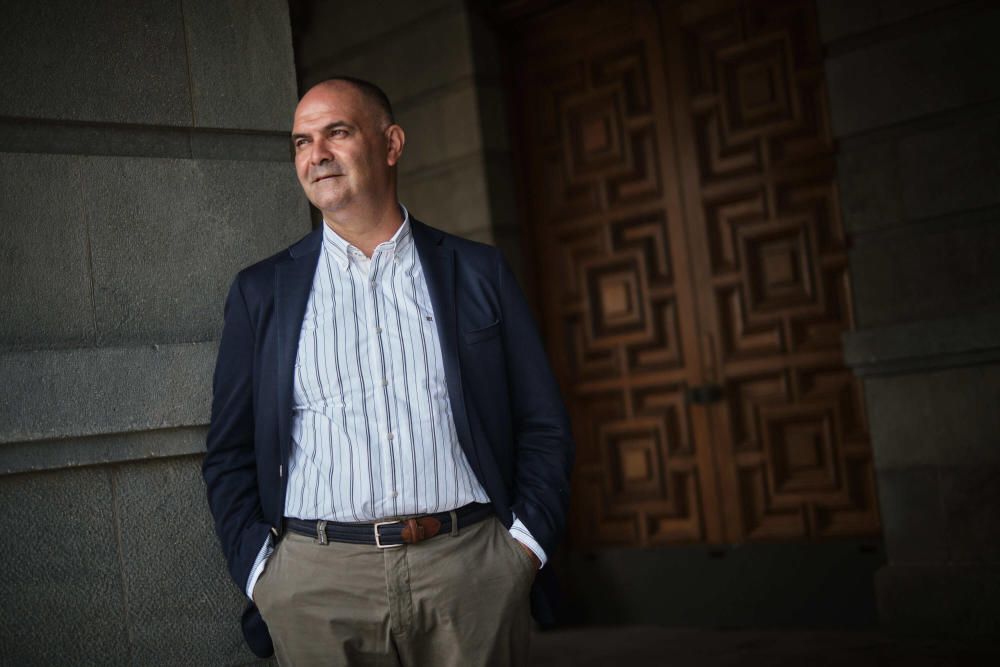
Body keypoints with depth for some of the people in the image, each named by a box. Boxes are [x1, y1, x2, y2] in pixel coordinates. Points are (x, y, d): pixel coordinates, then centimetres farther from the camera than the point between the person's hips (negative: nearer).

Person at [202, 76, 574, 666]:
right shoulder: (261, 292, 9)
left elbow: (544, 428, 7)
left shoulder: (479, 272, 7)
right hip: (316, 583, 0)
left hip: (473, 572, 0)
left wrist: (525, 546, -4)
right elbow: (230, 455, 9)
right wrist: (262, 572, -2)